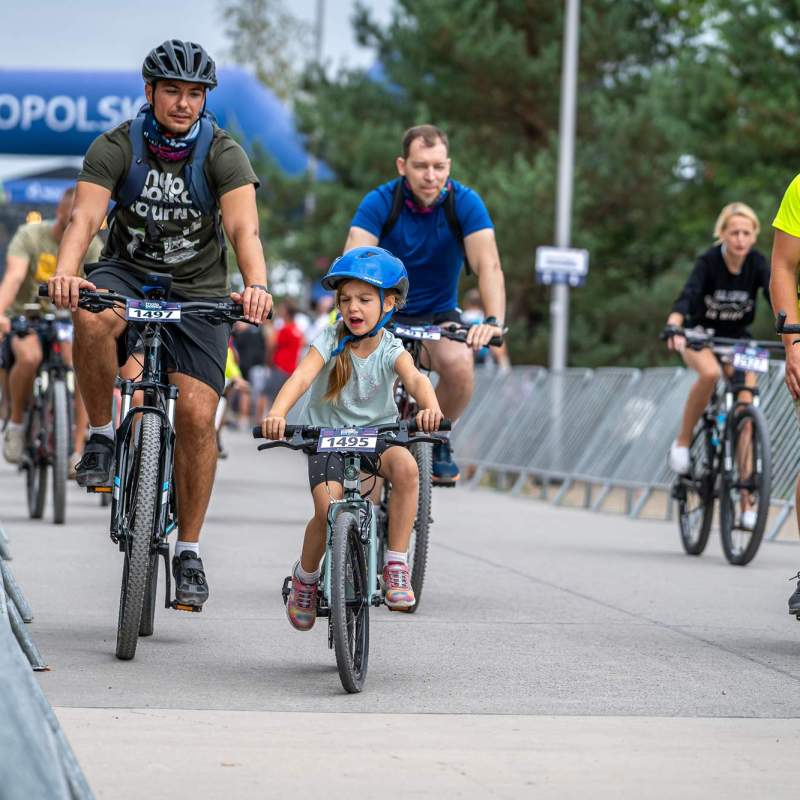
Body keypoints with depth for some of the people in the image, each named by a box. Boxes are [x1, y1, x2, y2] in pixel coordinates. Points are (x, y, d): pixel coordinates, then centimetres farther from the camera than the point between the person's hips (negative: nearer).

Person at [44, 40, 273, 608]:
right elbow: (85, 217, -25)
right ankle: (102, 434, -12)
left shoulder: (223, 154, -12)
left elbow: (243, 226, -27)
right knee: (93, 318, -36)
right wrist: (65, 273, -46)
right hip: (128, 273, 0)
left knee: (197, 414, -14)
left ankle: (189, 550, 1)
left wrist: (256, 285, -47)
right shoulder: (116, 147, -11)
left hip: (198, 290, 0)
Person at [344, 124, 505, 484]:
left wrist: (493, 320, -43)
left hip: (439, 315, 1)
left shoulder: (465, 203, -15)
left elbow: (488, 265, -25)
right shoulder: (379, 203, -16)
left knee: (459, 365, -31)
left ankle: (439, 441, -2)